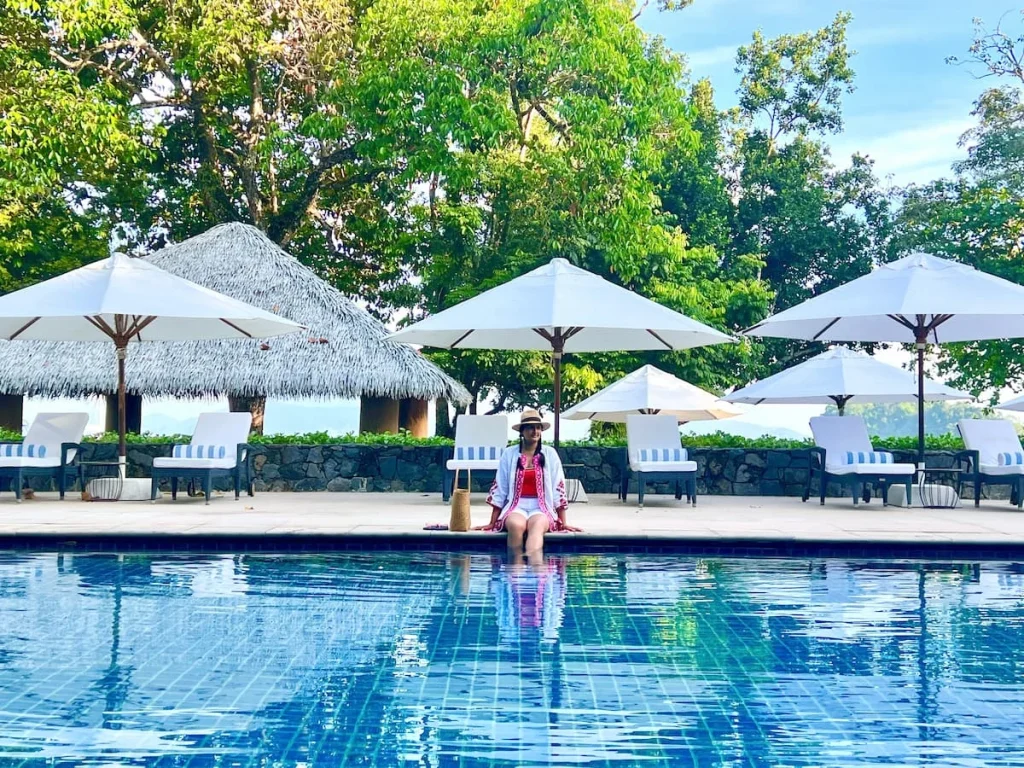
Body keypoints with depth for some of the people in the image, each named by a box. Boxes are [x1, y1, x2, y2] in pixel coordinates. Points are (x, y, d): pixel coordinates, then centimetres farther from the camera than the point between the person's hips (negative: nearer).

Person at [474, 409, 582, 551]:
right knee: (516, 525, -36)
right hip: (516, 507, 1)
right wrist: (492, 523, 7)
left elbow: (558, 489, 6)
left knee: (537, 525, -36)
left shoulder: (550, 454, 7)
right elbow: (499, 489, 8)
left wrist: (563, 523, 3)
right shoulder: (509, 454, 6)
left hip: (541, 508, -1)